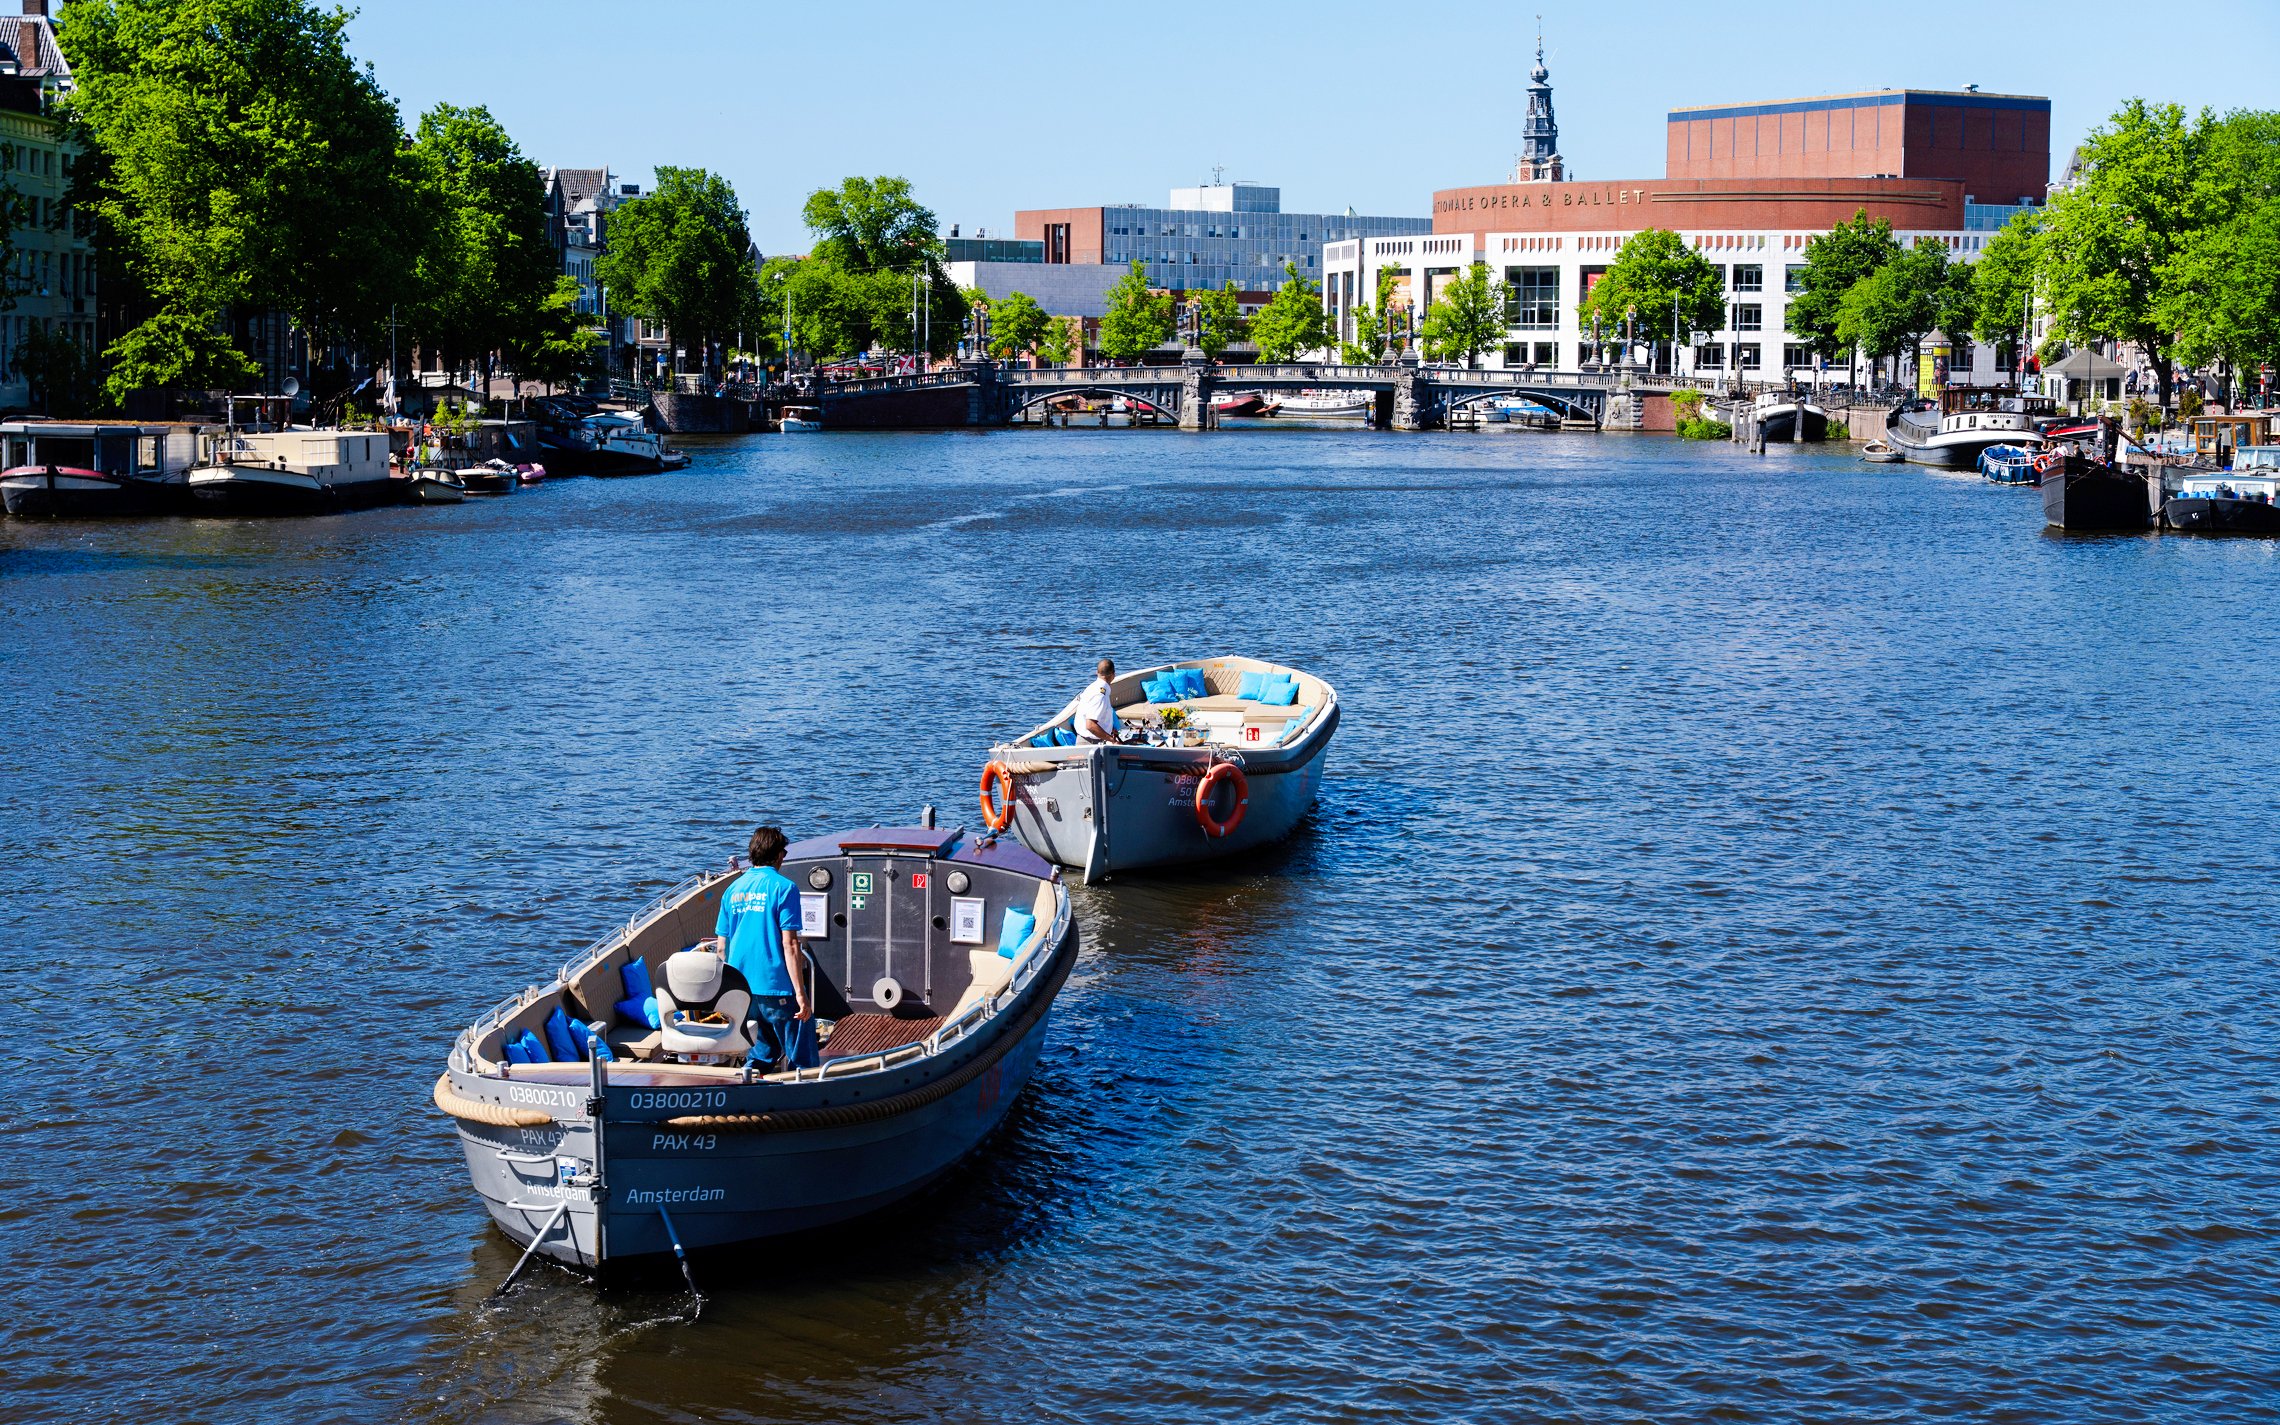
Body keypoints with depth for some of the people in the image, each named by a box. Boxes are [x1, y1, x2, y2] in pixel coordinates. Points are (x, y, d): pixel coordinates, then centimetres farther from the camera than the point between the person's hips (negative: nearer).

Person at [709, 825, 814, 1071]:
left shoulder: (733, 889, 10)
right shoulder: (783, 887, -8)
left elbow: (721, 946, 13)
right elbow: (789, 944, -15)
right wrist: (801, 993, -14)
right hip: (776, 987, -7)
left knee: (761, 1055, 19)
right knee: (802, 1062, -1)